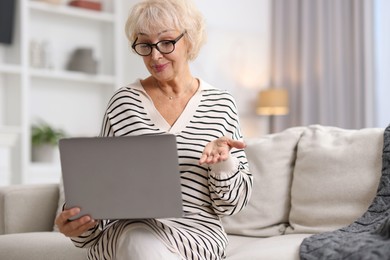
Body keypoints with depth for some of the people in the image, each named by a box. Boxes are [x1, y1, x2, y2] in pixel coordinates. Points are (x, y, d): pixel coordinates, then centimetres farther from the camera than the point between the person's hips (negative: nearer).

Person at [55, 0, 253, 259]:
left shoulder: (221, 104, 4)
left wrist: (223, 161, -14)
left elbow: (231, 203, 6)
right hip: (126, 231, 0)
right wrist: (78, 222, -13)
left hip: (196, 230, 0)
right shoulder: (123, 102, 5)